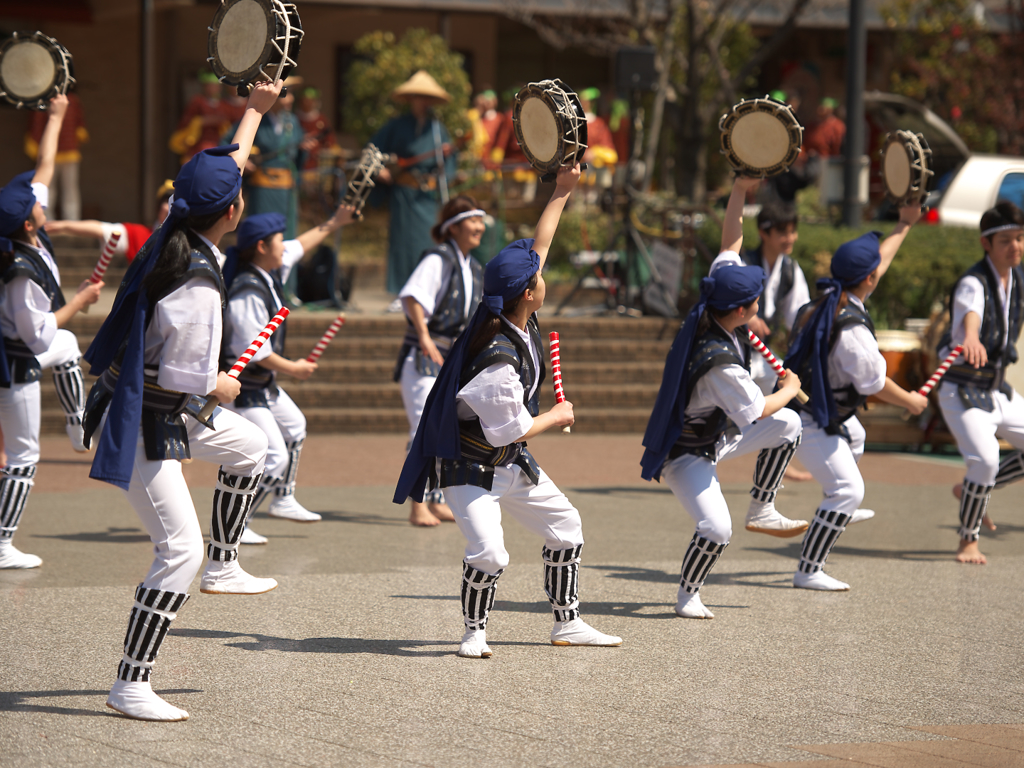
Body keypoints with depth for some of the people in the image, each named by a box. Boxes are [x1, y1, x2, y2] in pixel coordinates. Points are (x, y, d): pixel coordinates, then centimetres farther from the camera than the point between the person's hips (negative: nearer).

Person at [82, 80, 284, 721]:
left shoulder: (180, 229, -3)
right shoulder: (199, 286, -29)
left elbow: (229, 162, 15)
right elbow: (182, 377, -25)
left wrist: (256, 109, 26)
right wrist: (223, 387, -4)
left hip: (162, 404, 10)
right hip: (143, 421, -10)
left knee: (251, 446, 26)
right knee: (180, 549, -8)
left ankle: (223, 565, 36)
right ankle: (131, 686, -4)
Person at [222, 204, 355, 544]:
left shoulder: (269, 273, 1)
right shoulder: (248, 292, -27)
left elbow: (299, 247, 21)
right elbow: (255, 350, -27)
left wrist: (333, 223, 28)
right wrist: (292, 369, -13)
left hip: (263, 382, 11)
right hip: (242, 387, -11)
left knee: (293, 426, 28)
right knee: (274, 458, -13)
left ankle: (284, 500, 41)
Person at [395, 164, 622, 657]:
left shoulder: (517, 319, -8)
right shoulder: (500, 362, -33)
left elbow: (538, 247, 3)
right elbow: (509, 432, -24)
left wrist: (562, 193, 5)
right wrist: (556, 417, -8)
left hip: (511, 464, 10)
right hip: (470, 466, -10)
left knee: (565, 525, 14)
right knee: (488, 553, -23)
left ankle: (567, 624, 25)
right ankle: (474, 631, 1)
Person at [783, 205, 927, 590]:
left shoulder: (831, 296, -5)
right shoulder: (852, 330, -31)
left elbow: (876, 262, 14)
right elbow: (874, 384, -19)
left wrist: (904, 226, 23)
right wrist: (910, 401, -1)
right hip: (812, 421, -10)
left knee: (854, 437, 37)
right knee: (847, 490, -8)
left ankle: (840, 511, 57)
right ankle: (808, 571, -6)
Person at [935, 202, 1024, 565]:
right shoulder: (973, 284, -22)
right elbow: (970, 314, -47)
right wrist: (971, 339, -67)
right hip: (962, 391, -8)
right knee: (985, 460, -24)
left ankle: (974, 490, 23)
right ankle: (968, 540, -4)